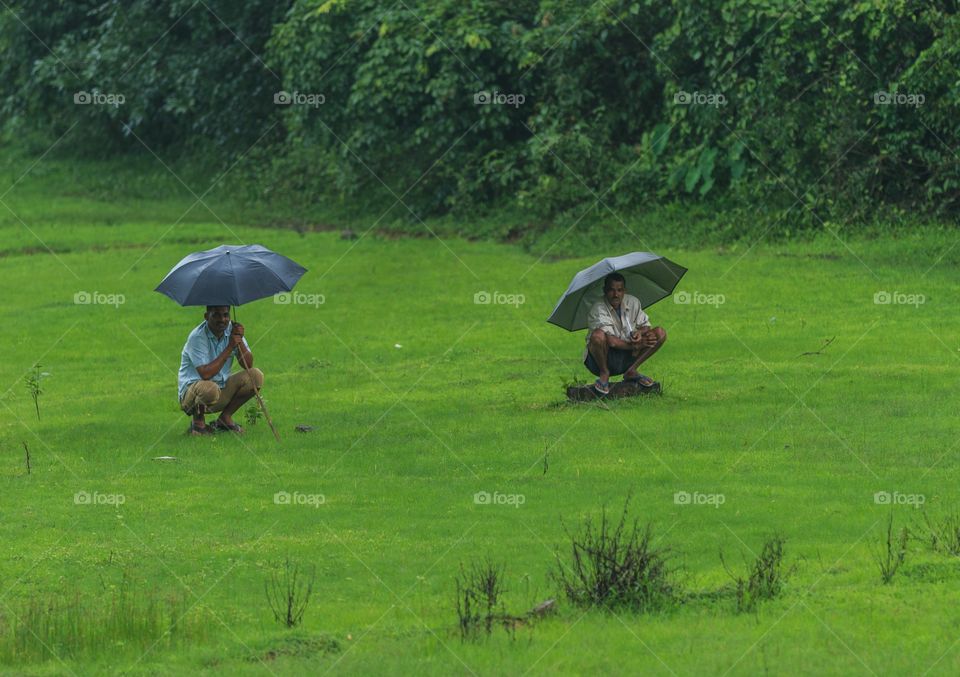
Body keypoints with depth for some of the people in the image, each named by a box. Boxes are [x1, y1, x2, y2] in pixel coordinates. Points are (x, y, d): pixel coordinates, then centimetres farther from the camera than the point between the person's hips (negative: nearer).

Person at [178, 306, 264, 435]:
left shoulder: (231, 329, -2)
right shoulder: (197, 337, -21)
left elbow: (248, 365, -5)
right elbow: (205, 374, -31)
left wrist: (239, 341, -22)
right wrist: (229, 348, -28)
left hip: (222, 389, 6)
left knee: (256, 376, -10)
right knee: (210, 389, -40)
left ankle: (225, 418, 2)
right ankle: (197, 422, -7)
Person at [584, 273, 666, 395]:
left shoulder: (633, 302, 0)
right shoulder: (598, 309, -19)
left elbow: (645, 324, 9)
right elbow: (611, 342, -28)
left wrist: (640, 332, -15)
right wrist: (635, 345, -24)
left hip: (626, 360, 6)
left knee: (660, 333, -5)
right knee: (598, 335, -39)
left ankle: (631, 371, 0)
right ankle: (604, 375, -13)